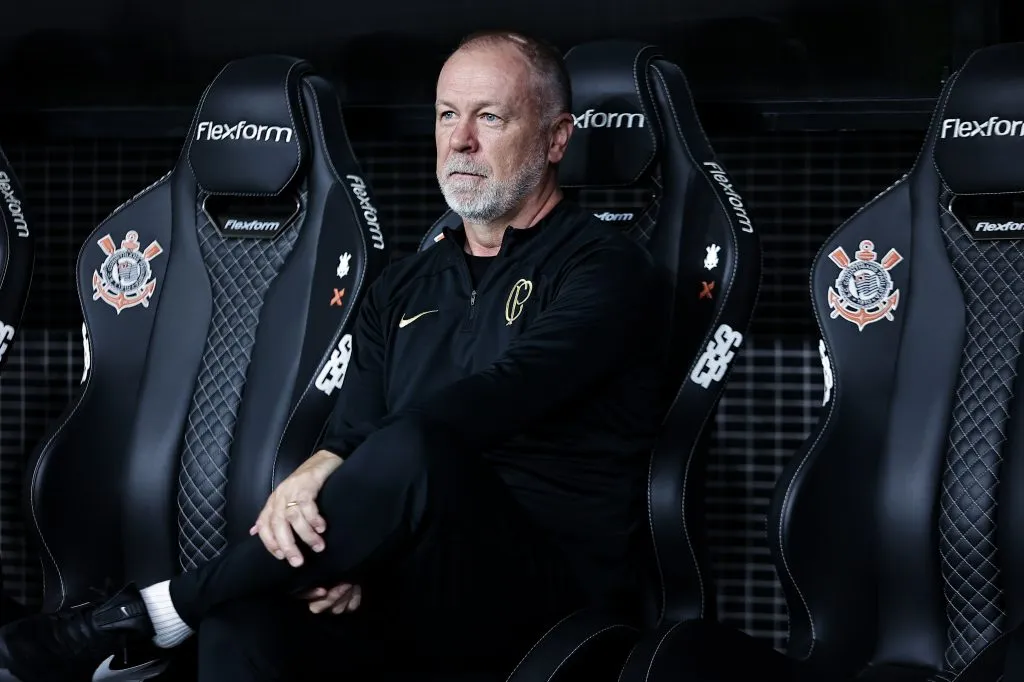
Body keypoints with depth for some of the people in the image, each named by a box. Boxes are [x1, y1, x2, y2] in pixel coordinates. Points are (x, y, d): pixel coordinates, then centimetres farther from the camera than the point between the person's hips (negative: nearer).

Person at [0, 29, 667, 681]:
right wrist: (334, 555, -11)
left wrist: (328, 466, -27)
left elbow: (503, 396, -17)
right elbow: (347, 438, 13)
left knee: (415, 452, -37)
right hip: (412, 593, 5)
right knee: (242, 620, -31)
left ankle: (149, 612, -25)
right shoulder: (405, 288, 22)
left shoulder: (605, 269, 1)